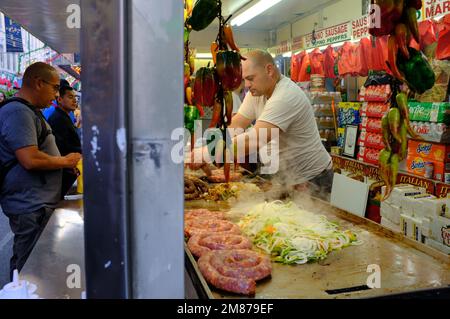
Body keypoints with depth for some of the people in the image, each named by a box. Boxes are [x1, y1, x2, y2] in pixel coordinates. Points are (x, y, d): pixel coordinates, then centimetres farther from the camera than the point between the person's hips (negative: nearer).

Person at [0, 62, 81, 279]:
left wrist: (65, 161, 12)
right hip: (30, 207, -10)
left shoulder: (29, 111, 17)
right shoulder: (18, 112, -17)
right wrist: (66, 161, -12)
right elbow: (31, 160, -26)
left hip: (38, 204, 10)